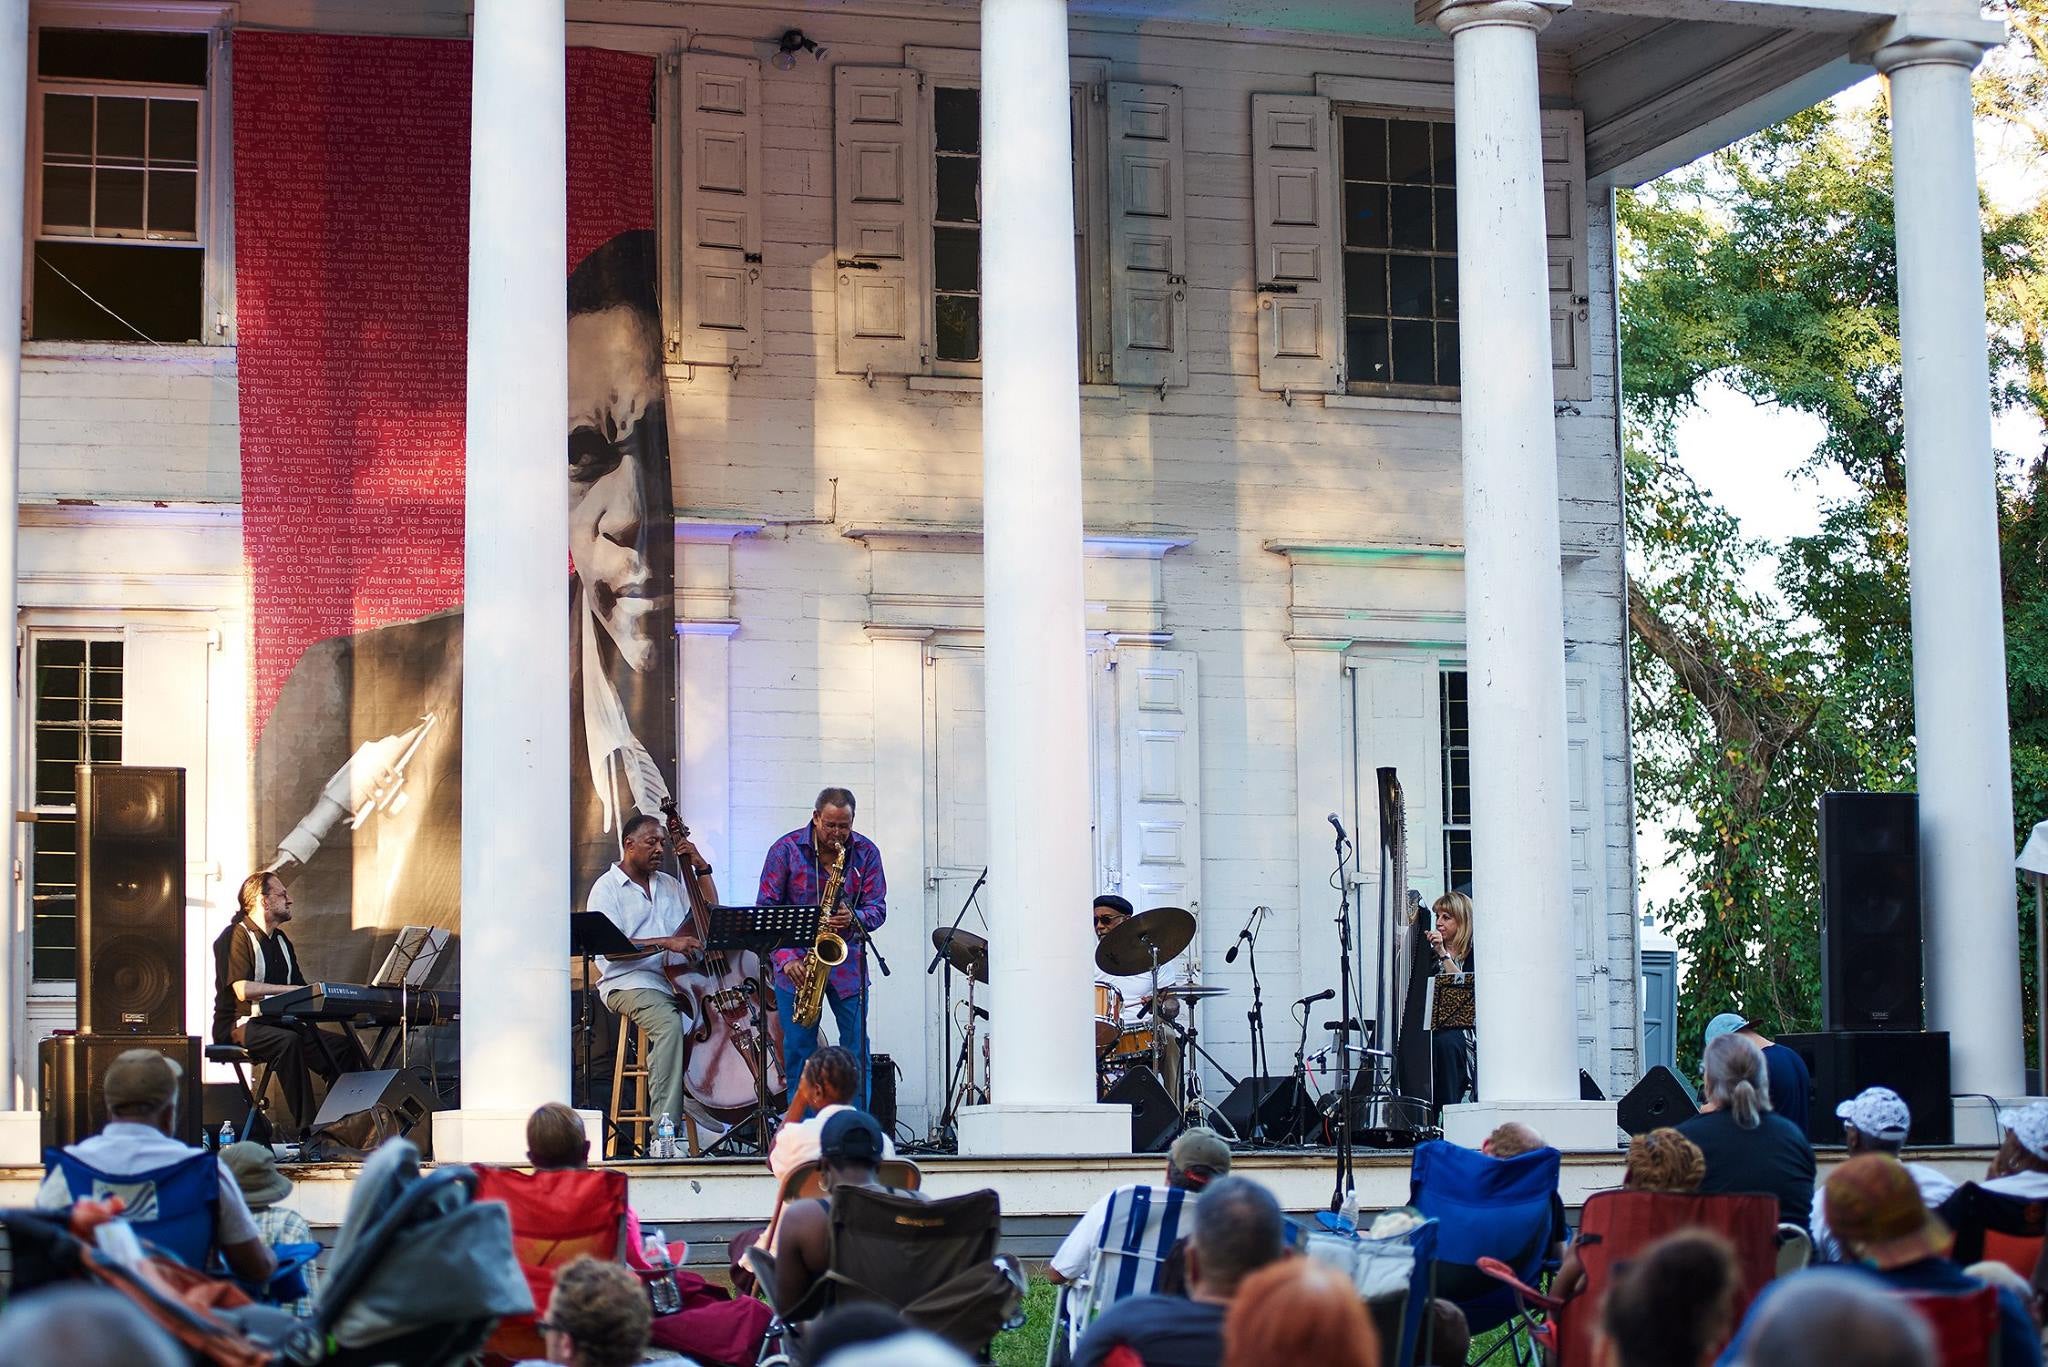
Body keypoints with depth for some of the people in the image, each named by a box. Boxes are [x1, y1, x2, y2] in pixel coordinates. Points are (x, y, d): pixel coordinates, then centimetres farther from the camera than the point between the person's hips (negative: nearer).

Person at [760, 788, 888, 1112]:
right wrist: (786, 959, -19)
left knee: (857, 1047, -2)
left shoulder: (866, 853, 1)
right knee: (798, 1051, 0)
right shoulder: (786, 850, -5)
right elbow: (766, 909, -7)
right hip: (796, 963, -1)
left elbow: (877, 908, 1)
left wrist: (853, 918, -23)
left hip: (848, 962, 1)